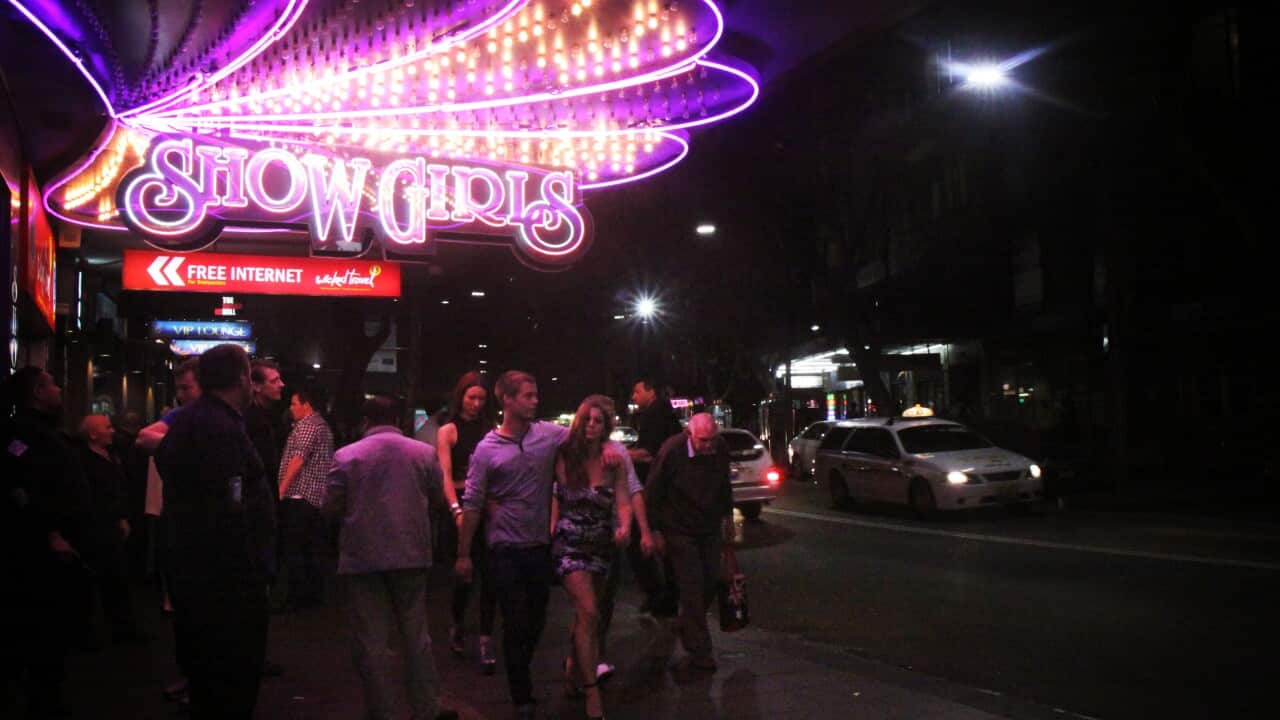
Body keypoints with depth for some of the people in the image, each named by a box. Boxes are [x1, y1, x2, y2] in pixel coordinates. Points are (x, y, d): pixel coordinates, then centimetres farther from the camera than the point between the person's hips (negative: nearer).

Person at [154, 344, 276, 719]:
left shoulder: (182, 422, 12)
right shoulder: (223, 429, -20)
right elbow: (231, 513, -26)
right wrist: (249, 573, -22)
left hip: (188, 567, 10)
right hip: (227, 575, -10)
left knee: (205, 667, 19)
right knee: (236, 676, 0)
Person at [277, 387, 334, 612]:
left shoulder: (307, 425, -10)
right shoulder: (323, 425, 20)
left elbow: (298, 460, -19)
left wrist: (281, 489, -19)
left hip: (299, 496, -10)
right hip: (317, 498, 10)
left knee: (291, 550, -8)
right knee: (311, 549, 12)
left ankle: (297, 598, -8)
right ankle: (314, 594, 15)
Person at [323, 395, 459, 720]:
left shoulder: (346, 456, -4)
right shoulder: (424, 452, 0)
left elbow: (331, 507, -2)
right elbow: (437, 499, 8)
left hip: (362, 559, -2)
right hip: (411, 556, 2)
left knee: (372, 642, 4)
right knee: (416, 636, 13)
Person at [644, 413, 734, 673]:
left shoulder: (720, 449, -8)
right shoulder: (672, 451, -21)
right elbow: (652, 492, -12)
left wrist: (728, 517, 18)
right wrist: (655, 531, -10)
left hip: (710, 529, 5)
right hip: (680, 531, -5)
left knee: (710, 582, 8)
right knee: (692, 587, -7)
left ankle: (685, 625, 34)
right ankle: (699, 652, -1)